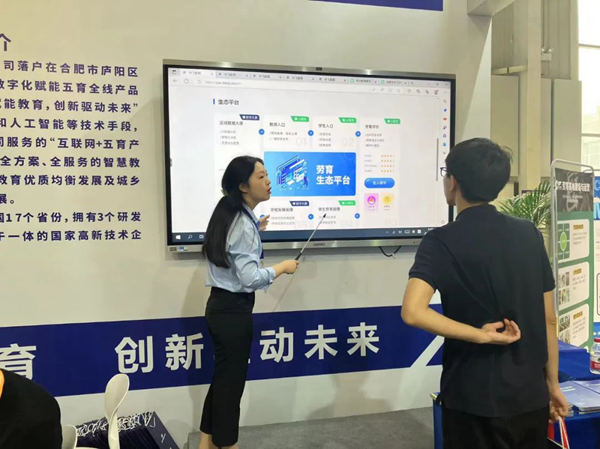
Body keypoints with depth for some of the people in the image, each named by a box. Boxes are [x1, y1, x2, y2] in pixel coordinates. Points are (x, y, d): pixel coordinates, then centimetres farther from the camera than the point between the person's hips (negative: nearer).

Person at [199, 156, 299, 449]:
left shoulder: (229, 215, 9)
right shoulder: (243, 224, -19)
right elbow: (250, 279, -25)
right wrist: (282, 268, -11)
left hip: (221, 306, 9)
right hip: (234, 310, -9)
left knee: (222, 377, 19)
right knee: (231, 381, 6)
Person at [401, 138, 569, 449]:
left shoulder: (442, 242, -14)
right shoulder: (530, 234, 0)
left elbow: (413, 312, -30)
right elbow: (548, 319, 5)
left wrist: (482, 335, -19)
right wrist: (552, 384, 14)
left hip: (475, 401, -4)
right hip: (531, 397, 5)